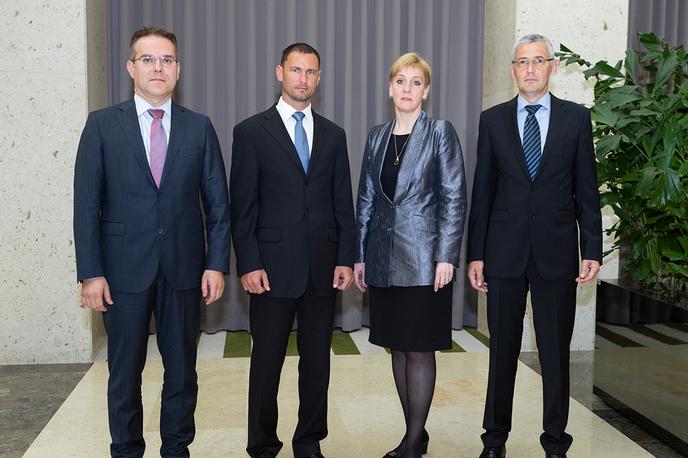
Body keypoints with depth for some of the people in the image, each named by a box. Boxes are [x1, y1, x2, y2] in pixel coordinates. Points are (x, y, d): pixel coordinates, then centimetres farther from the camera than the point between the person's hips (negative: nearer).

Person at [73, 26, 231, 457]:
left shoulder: (200, 127, 5)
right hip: (124, 269, -1)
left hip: (184, 268, 1)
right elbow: (86, 203, -1)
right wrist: (90, 272, -7)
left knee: (182, 368, 12)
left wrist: (217, 263, -4)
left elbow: (218, 201, 4)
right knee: (125, 372, 11)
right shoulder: (102, 124, 1)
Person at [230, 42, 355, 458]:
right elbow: (242, 205, -2)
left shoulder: (333, 134, 12)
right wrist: (248, 264, -9)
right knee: (266, 364, 6)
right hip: (273, 267, -3)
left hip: (323, 267, 3)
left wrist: (346, 260, 3)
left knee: (317, 362, 10)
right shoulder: (251, 131, 1)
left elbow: (343, 202, 10)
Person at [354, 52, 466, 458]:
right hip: (384, 258, 5)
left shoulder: (441, 132, -2)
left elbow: (455, 197, -7)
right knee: (397, 346, 11)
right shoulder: (377, 136, 12)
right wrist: (360, 256, 9)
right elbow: (367, 197, 13)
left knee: (420, 348, 1)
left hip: (423, 258, -5)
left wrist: (446, 257, -14)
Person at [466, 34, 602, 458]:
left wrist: (592, 249, -2)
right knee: (502, 351, 10)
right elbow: (482, 191, 4)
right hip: (504, 252, 0)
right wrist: (475, 254, 1)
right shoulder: (493, 119, 5)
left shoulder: (576, 117, 4)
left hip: (557, 252, 0)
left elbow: (587, 189, 4)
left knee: (556, 354, 8)